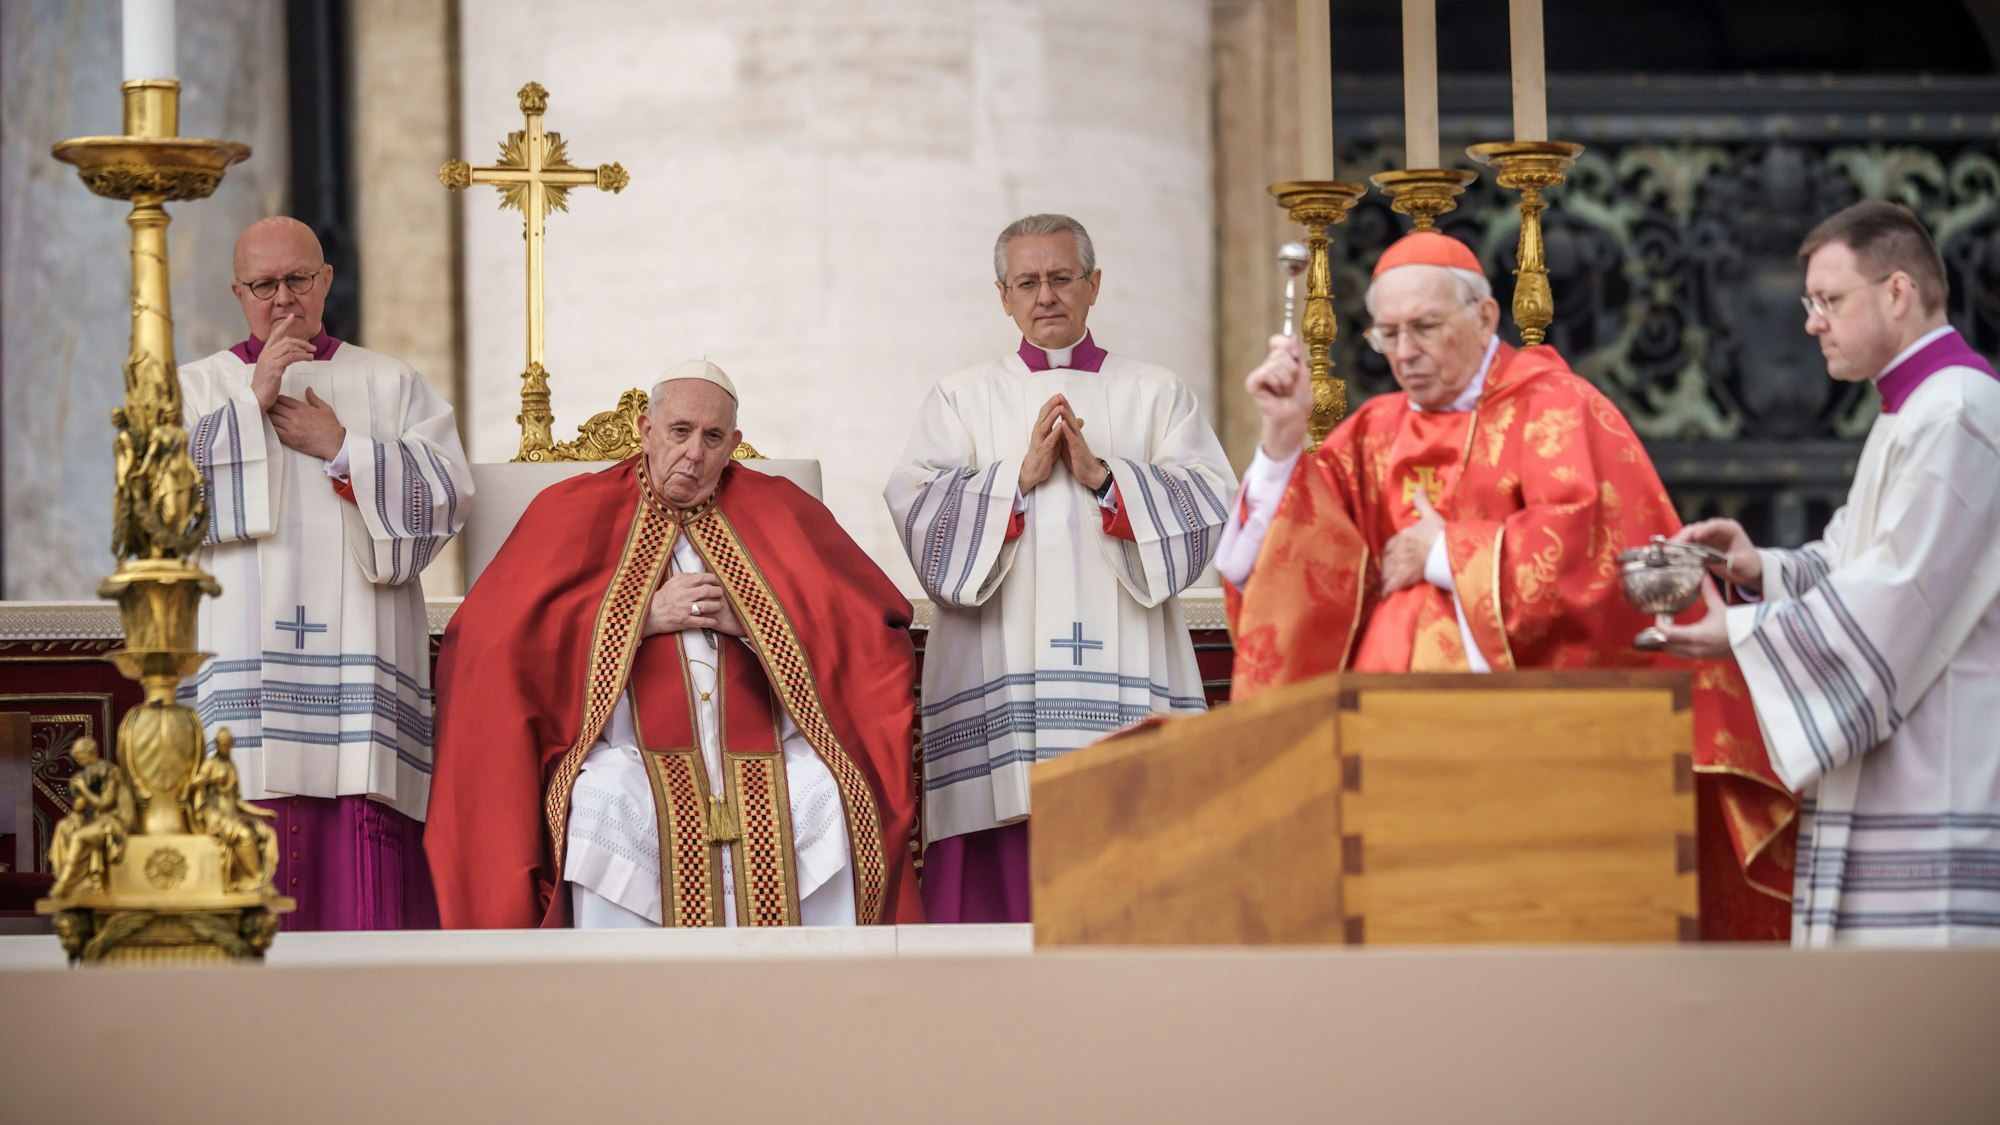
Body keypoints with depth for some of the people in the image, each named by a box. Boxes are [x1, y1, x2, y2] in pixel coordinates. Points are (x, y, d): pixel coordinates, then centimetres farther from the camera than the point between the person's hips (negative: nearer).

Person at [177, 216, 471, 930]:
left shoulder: (393, 386, 17)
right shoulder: (199, 388, 16)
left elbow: (448, 492, 3)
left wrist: (341, 448, -5)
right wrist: (251, 404, -6)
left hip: (356, 651, 0)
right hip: (243, 658, 0)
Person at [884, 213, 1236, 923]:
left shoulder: (1156, 395, 15)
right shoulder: (961, 399, 15)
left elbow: (1212, 506, 2)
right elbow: (918, 513, 0)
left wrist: (1103, 477, -8)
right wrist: (1021, 477, -9)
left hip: (1124, 673, 0)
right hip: (1001, 677, 0)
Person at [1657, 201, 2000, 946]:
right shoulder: (1909, 415, 21)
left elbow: (1897, 592, -19)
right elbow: (1849, 564, 20)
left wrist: (1743, 634, -13)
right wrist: (1760, 570, 0)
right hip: (1890, 782, 11)